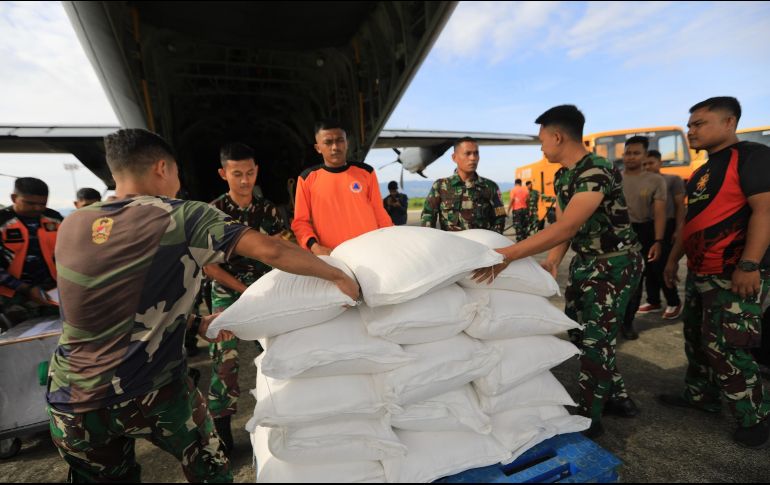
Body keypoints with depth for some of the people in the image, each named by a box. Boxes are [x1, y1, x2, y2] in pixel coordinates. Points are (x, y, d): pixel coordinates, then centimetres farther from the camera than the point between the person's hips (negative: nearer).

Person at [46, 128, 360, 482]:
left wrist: (195, 324, 14)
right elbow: (270, 251, -26)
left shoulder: (71, 226, 1)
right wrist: (338, 276, -15)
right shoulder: (182, 217, -15)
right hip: (155, 394, -4)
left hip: (74, 400, 5)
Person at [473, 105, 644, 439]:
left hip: (614, 263, -9)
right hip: (584, 261, 9)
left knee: (594, 339, -2)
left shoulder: (596, 171, -25)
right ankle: (619, 398, 33)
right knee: (579, 331, 15)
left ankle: (589, 419, 15)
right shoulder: (563, 177, 5)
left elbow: (567, 227, -37)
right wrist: (551, 262, -5)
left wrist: (510, 254, -42)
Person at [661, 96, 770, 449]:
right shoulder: (702, 172, 17)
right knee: (697, 340, 17)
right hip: (700, 273, 9)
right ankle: (700, 396, 32)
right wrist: (674, 259, 20)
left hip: (734, 275, -9)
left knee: (724, 349, -3)